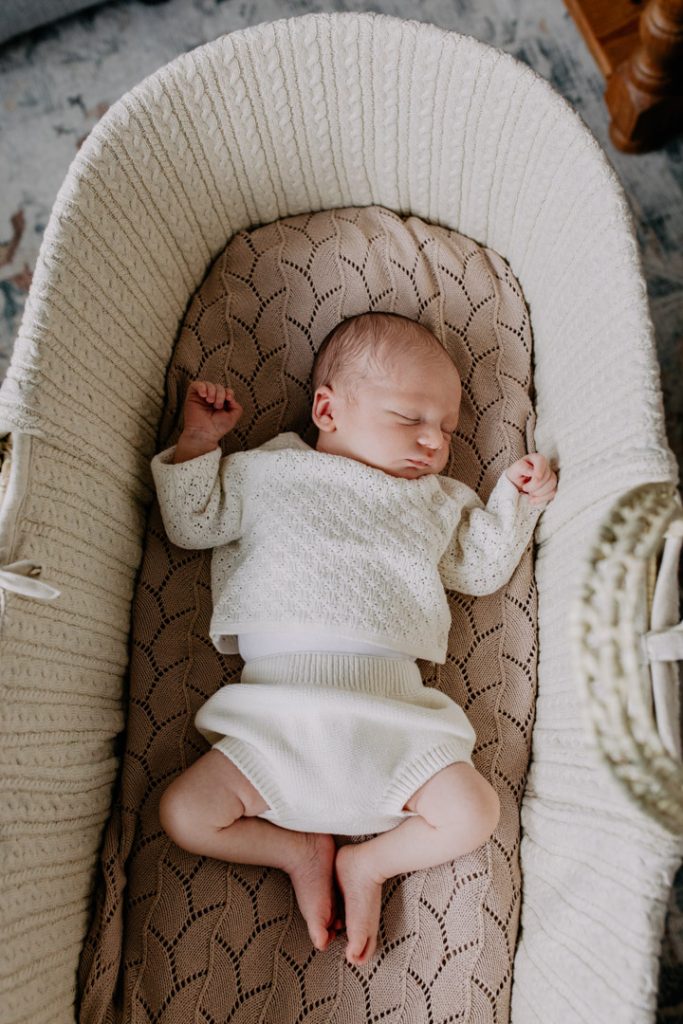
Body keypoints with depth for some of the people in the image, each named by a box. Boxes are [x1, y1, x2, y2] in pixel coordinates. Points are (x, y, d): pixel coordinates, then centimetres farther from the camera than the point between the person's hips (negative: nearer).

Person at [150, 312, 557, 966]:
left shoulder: (436, 500, 18)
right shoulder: (268, 472, 11)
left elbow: (481, 570, 26)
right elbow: (191, 526, 14)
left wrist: (515, 499, 16)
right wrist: (198, 441, 9)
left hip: (390, 713, 2)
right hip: (280, 712, -1)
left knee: (474, 814, -11)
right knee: (183, 815, -12)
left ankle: (369, 863, 11)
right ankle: (302, 850, 10)